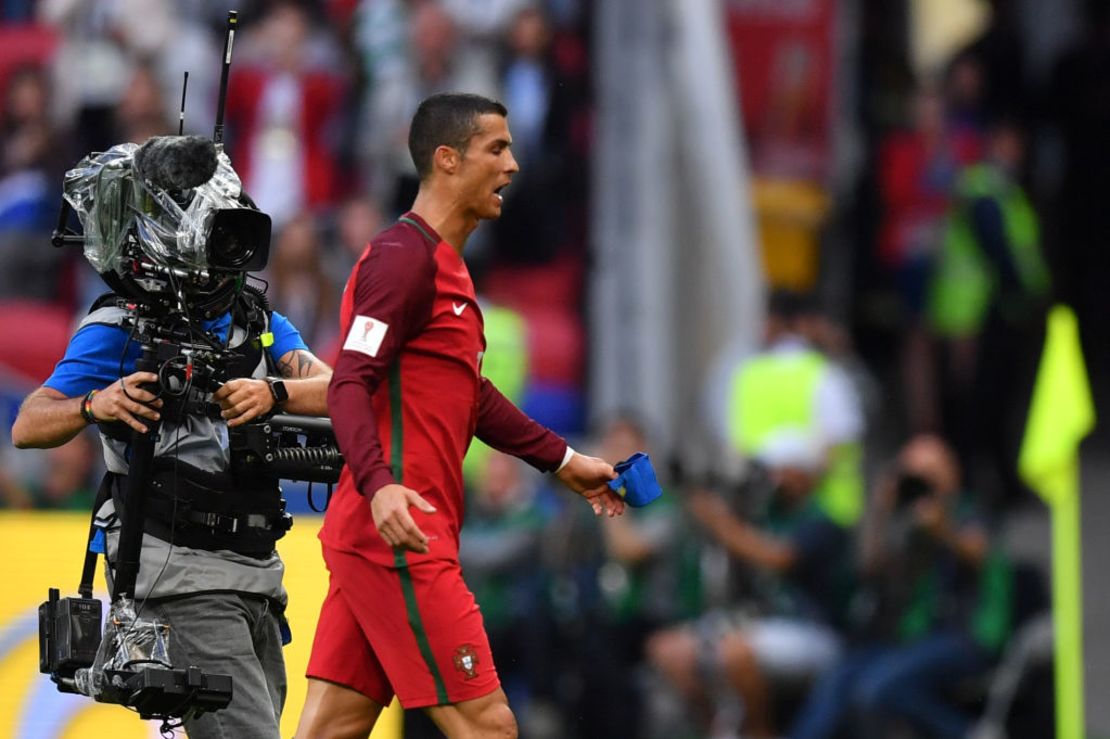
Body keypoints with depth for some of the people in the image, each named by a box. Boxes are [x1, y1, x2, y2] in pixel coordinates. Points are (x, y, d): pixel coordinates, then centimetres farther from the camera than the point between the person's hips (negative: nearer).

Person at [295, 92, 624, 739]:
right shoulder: (404, 255, -10)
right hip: (400, 537, -10)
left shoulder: (445, 265, 21)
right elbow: (349, 387, -19)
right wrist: (379, 485, -34)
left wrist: (563, 461, 34)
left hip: (377, 540, 10)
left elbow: (468, 396, 31)